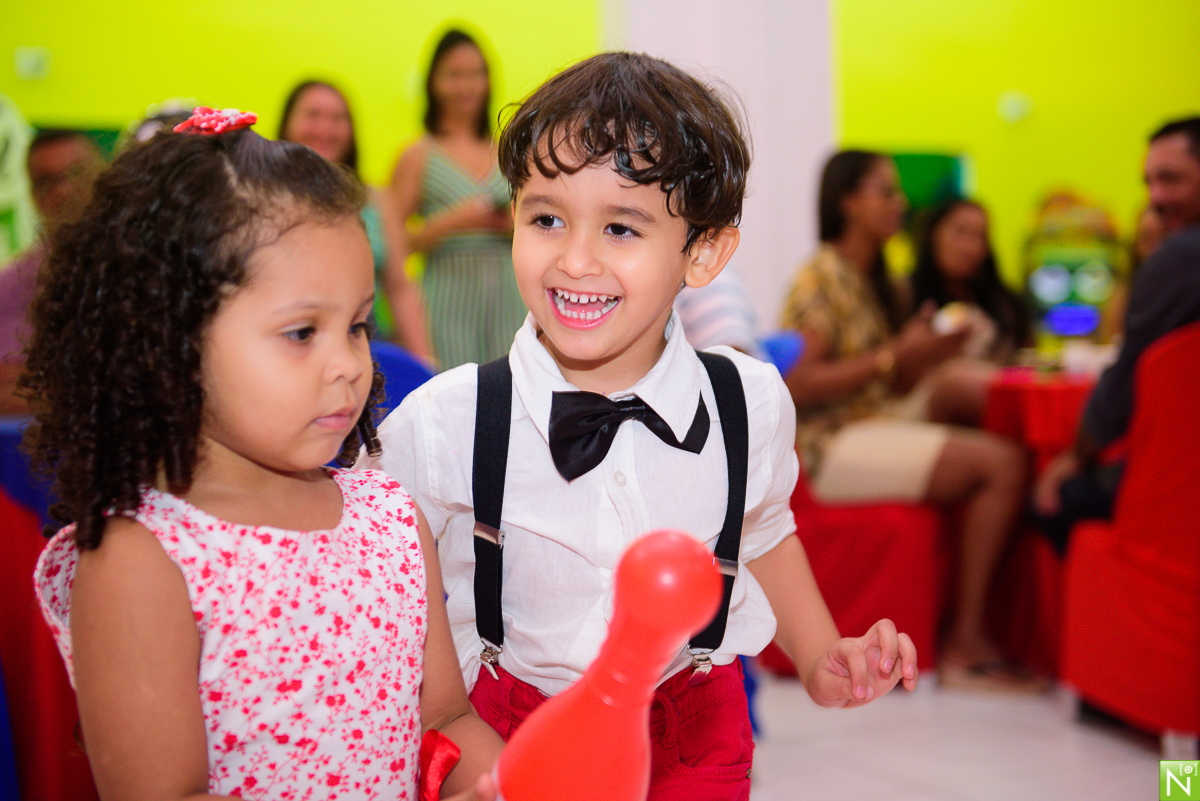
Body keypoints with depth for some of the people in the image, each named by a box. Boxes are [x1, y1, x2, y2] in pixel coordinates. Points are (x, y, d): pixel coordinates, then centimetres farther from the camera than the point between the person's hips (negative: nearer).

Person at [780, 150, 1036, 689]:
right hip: (832, 442, -10)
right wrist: (894, 354, -17)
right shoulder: (821, 276, -8)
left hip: (876, 422, 10)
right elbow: (799, 386, -19)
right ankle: (965, 643, -14)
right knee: (1001, 464, -19)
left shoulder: (871, 279, 20)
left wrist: (927, 354, -2)